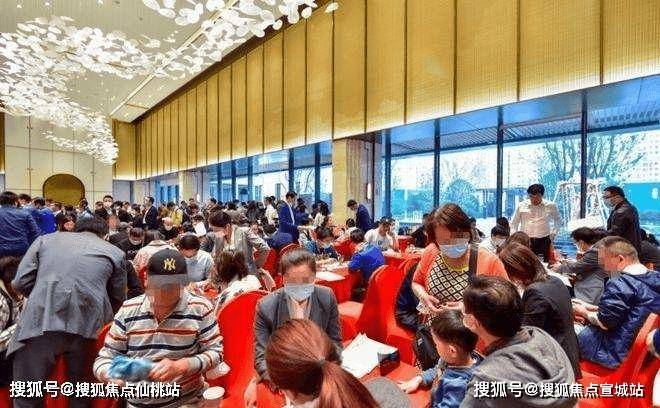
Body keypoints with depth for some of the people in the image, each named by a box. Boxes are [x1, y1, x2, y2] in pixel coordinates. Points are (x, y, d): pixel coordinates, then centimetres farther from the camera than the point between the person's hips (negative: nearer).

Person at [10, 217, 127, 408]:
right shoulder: (115, 252, 15)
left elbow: (21, 282, 12)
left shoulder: (46, 239, 20)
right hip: (89, 324, 0)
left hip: (42, 320, 0)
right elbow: (118, 298, 15)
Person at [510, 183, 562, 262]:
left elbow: (558, 220, 22)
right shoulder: (521, 206, 1)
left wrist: (553, 233, 11)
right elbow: (514, 223, 10)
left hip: (544, 241, 1)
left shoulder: (550, 206, 3)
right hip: (525, 241, -1)